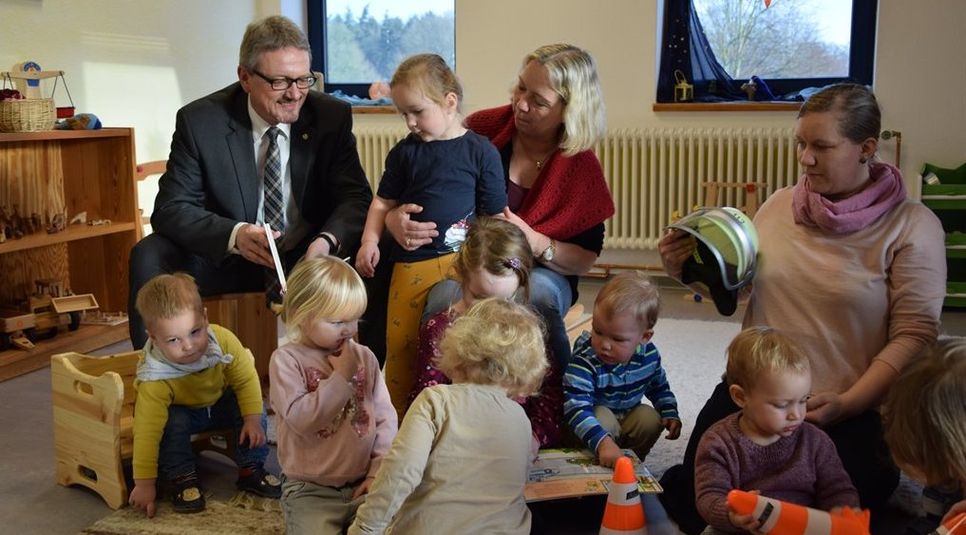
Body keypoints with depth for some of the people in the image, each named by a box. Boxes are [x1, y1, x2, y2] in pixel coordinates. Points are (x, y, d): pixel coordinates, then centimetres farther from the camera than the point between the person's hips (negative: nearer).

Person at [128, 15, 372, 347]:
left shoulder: (332, 117, -7)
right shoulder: (199, 121, -11)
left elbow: (356, 196, -10)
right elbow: (171, 208, -14)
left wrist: (328, 241, -34)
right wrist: (234, 235, -34)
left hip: (307, 256, 1)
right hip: (228, 256, 0)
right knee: (148, 257, -24)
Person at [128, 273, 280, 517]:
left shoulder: (223, 340, -32)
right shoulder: (155, 378, -39)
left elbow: (246, 380, -16)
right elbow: (147, 431, -39)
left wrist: (253, 419, -20)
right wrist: (144, 483, -38)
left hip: (221, 402, 3)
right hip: (181, 412, -3)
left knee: (254, 407, -17)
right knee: (173, 423, -33)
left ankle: (250, 470, -3)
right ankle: (181, 478, -13)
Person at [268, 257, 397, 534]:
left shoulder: (364, 357, 6)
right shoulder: (286, 360, -6)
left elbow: (385, 417, 6)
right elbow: (300, 418, -19)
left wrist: (379, 470, -3)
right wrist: (341, 377, -16)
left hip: (362, 483, 4)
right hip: (310, 489, -3)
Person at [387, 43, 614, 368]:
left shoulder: (582, 167, -2)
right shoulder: (484, 129, -4)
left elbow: (585, 260, 0)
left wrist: (536, 243, -19)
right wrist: (394, 218, -20)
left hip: (541, 272, 1)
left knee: (537, 293, -36)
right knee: (444, 299, -35)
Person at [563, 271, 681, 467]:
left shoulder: (649, 355, -16)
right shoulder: (584, 361, -36)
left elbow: (659, 387, 8)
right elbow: (575, 407, -46)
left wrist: (670, 414, -7)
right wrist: (603, 442, -59)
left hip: (628, 414, 5)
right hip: (594, 416, -5)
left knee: (651, 419, -21)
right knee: (603, 418, -34)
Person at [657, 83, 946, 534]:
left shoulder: (910, 226, -7)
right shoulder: (779, 205, 7)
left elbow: (914, 334, -11)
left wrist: (848, 404, -19)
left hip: (850, 413, -3)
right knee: (691, 498, -8)